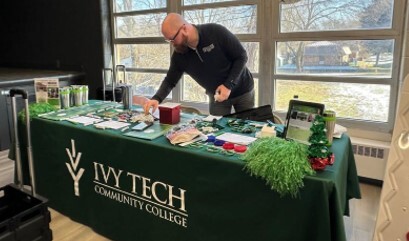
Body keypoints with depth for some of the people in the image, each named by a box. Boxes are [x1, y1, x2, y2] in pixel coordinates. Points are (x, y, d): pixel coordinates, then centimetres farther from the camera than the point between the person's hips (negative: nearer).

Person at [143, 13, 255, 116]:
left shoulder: (216, 32, -26)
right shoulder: (178, 55, -14)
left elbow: (241, 56, -19)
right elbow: (170, 80, -3)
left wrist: (228, 85, -27)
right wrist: (157, 98, -22)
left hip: (242, 90, -2)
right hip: (216, 96, 3)